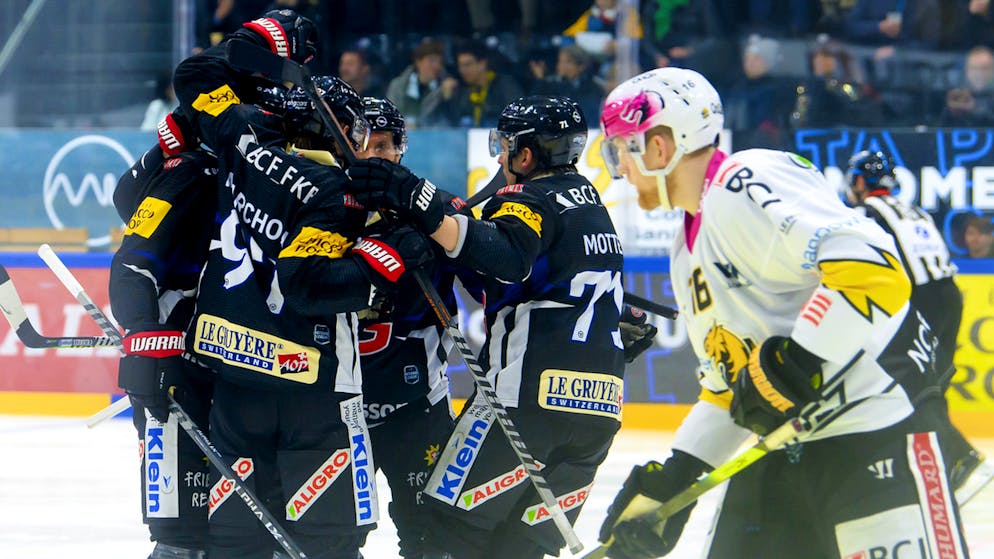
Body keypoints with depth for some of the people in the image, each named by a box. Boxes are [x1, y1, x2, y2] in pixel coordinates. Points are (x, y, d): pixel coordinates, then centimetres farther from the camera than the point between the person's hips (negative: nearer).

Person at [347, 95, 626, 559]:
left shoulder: (531, 200, -5)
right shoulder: (589, 202, 23)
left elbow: (509, 256, -28)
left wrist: (426, 212, -38)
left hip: (531, 391, -8)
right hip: (600, 405, 8)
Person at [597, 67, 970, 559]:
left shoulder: (745, 185, -12)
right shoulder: (687, 253, 20)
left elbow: (872, 271, -24)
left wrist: (792, 368, -25)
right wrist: (673, 480, 17)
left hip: (877, 432, -10)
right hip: (781, 449, 10)